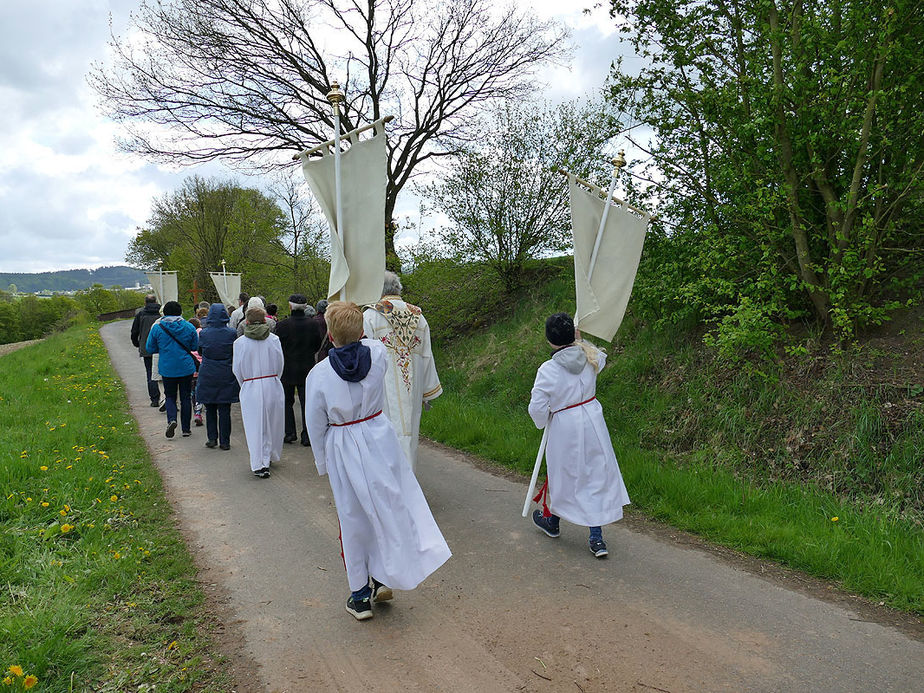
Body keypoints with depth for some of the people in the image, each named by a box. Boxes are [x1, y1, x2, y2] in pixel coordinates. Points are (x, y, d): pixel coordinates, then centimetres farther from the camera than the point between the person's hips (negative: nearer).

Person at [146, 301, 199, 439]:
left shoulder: (157, 328, -5)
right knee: (185, 398, 8)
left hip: (167, 369, 0)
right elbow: (195, 347, 3)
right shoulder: (189, 327, -5)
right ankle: (186, 429, 12)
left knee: (170, 396, 14)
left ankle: (172, 419, -12)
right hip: (186, 369, 0)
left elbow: (150, 349, 1)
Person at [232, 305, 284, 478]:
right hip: (272, 386, 2)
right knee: (272, 423, 17)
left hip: (250, 388, -2)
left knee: (255, 426, 5)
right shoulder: (274, 339, -3)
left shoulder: (240, 342, -7)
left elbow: (237, 369, -1)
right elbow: (280, 365, 2)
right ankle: (270, 457, 33)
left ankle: (259, 465, 4)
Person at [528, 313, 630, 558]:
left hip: (564, 428, -3)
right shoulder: (590, 357, -6)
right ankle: (597, 538, 15)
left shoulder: (548, 369, -20)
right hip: (593, 421, 4)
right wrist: (578, 342, 25)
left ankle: (551, 521, 42)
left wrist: (543, 422, 5)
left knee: (562, 474, 17)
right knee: (596, 474, 11)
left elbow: (537, 407, -16)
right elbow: (601, 357, 21)